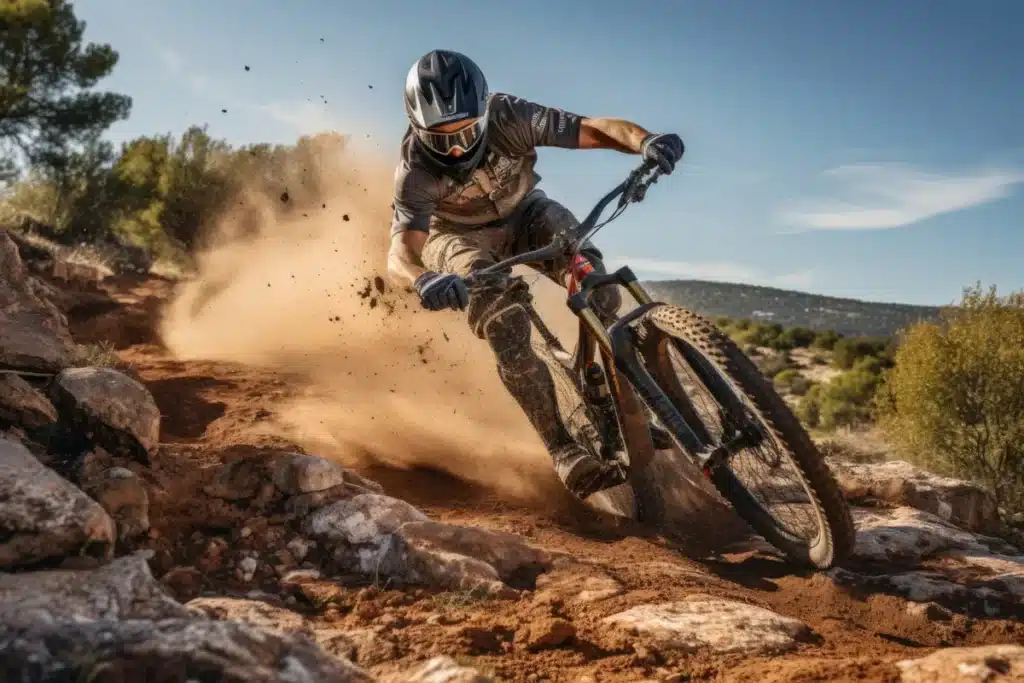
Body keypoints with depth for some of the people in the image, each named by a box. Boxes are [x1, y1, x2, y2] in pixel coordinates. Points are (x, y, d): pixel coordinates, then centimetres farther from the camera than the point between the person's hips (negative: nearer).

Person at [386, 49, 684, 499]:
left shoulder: (507, 117, -30)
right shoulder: (416, 171, -32)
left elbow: (595, 129, -35)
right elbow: (399, 252, -45)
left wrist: (644, 141, -57)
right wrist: (422, 279, -69)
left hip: (523, 213, 2)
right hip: (461, 236, -1)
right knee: (505, 330, -27)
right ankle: (562, 450, -15)